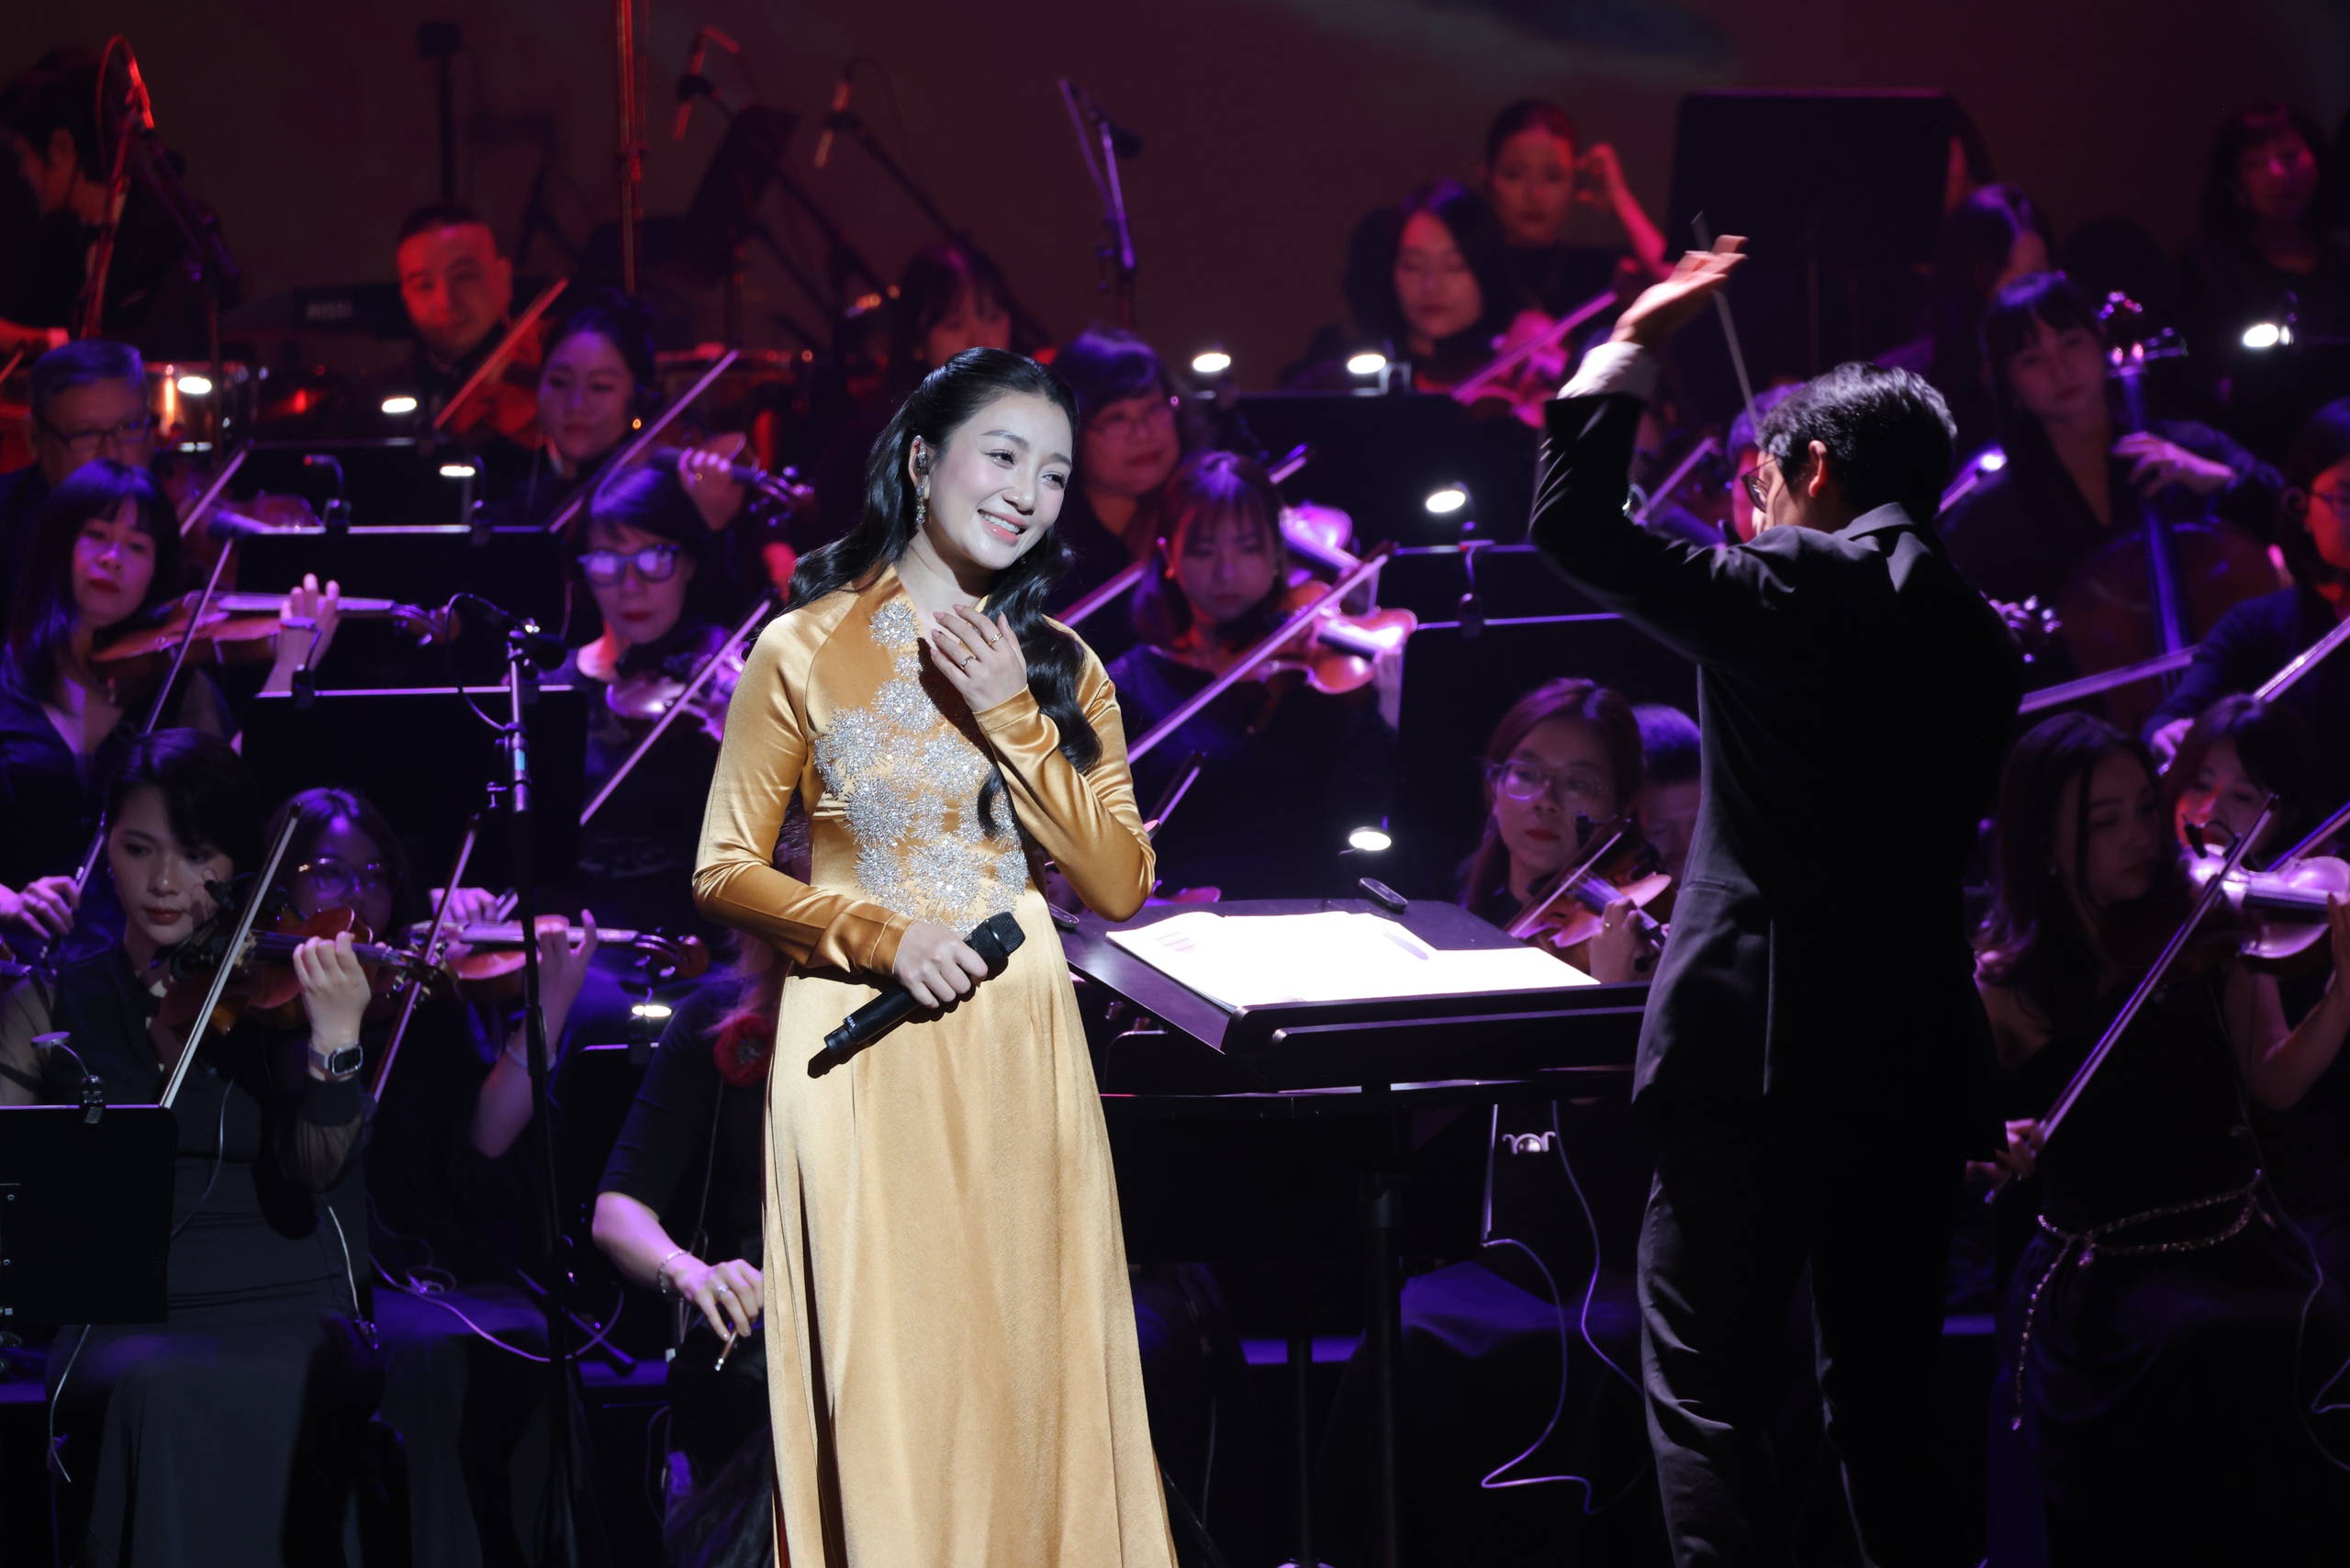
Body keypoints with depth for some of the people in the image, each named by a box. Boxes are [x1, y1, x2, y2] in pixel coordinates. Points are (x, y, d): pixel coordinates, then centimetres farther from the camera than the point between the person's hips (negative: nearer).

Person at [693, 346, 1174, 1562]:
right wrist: (878, 934, -15)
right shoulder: (804, 651, -1)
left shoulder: (1061, 669, 11)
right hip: (863, 1042, -3)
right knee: (885, 1372, -4)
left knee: (1028, 1364, 4)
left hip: (1021, 1049, 4)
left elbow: (1120, 885, 2)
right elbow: (724, 871, -1)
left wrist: (1013, 718, -7)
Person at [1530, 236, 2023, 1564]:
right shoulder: (1983, 640, 10)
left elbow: (1571, 523, -5)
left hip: (1759, 1052, -7)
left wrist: (1635, 342, 3)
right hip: (1920, 1058, 7)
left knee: (1707, 1393, -3)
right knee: (1889, 1400, 15)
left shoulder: (1790, 589, -9)